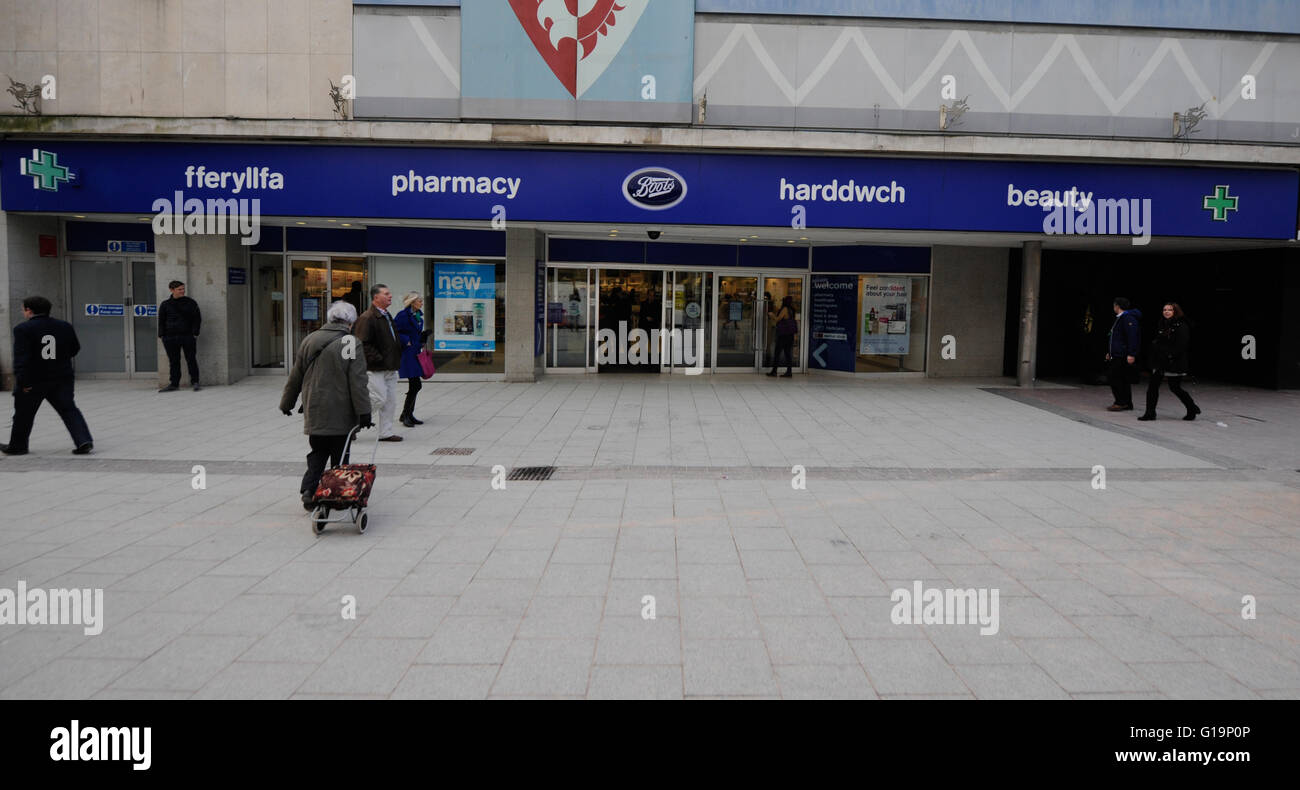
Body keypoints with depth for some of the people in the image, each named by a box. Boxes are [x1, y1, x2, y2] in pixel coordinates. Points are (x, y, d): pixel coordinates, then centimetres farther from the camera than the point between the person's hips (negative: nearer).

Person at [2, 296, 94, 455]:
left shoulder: (23, 329, -12)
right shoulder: (65, 327, 2)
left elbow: (21, 357, -19)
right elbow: (74, 349, 12)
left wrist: (23, 381, -19)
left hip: (33, 382, -3)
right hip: (62, 379, 4)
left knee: (23, 414, 14)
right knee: (69, 410, 4)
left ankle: (17, 446, 28)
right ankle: (84, 441, -12)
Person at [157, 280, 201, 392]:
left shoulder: (191, 303, 6)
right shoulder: (165, 304, 9)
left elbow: (197, 318, 6)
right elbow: (161, 321, 12)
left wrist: (195, 332, -4)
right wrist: (162, 335, 3)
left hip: (188, 336, -1)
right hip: (170, 337, 2)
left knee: (191, 359, -2)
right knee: (173, 361, 5)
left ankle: (195, 382, 5)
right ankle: (174, 384, 11)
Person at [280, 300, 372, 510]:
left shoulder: (309, 341, 7)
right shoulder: (351, 345, -10)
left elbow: (295, 377, 14)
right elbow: (358, 383, -13)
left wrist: (287, 403, 24)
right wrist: (364, 413, -11)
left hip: (314, 412, 5)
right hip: (340, 414, -4)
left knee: (318, 453, 15)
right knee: (339, 455, 6)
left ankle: (309, 490, 2)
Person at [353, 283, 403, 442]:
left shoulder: (387, 316, 17)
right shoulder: (367, 318, -14)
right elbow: (362, 344, -19)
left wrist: (395, 360, 17)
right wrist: (379, 359, -20)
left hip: (390, 368, 9)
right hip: (376, 369, -9)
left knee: (390, 400, 9)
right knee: (379, 398, -9)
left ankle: (386, 433, 17)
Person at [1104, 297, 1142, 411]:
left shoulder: (1128, 318, -14)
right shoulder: (1119, 318, 20)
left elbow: (1132, 337, -21)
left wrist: (1131, 354, -26)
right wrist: (1110, 353, 27)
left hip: (1124, 357, -10)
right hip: (1117, 356, 10)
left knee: (1115, 378, -11)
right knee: (1123, 380, 10)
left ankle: (1120, 403, -8)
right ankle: (1127, 404, 14)